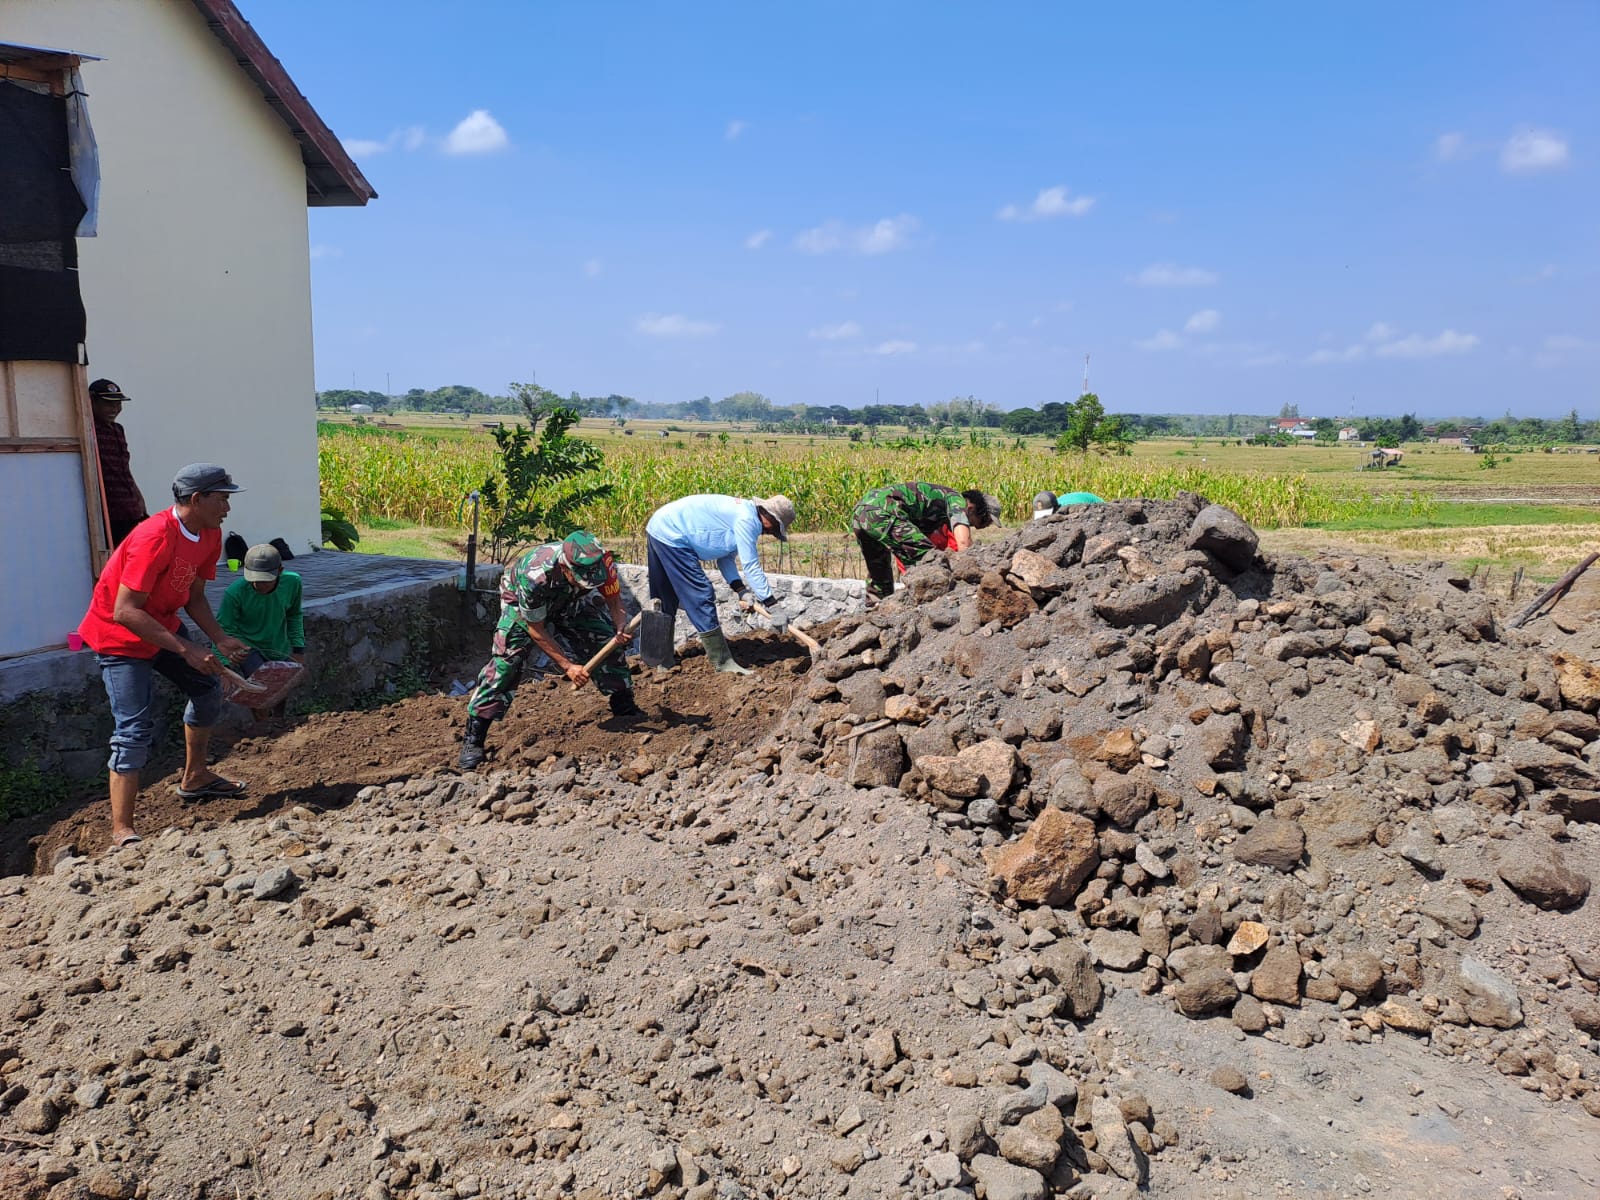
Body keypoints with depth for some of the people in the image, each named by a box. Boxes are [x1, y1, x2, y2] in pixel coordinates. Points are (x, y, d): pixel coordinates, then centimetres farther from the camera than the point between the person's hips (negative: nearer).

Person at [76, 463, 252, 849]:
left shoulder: (209, 535, -4)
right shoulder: (155, 538, -32)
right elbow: (124, 611, -32)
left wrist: (221, 639, -12)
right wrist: (186, 649, -34)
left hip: (164, 626, 9)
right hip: (120, 637, -9)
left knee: (207, 690, 17)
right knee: (136, 727, -14)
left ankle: (195, 777, 37)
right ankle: (122, 831, -9)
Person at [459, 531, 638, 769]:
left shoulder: (602, 564, -34)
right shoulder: (534, 577, -44)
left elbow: (614, 600, -16)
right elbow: (536, 630, -29)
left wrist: (622, 627, -38)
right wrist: (567, 666, -31)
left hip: (570, 602, 4)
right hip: (523, 605, -4)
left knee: (606, 642, -6)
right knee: (506, 660, -20)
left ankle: (625, 709, 16)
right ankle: (473, 738, -14)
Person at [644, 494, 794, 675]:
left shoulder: (742, 514, 13)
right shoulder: (746, 519, -17)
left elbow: (725, 558, 11)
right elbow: (751, 566, -20)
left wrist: (741, 590, 0)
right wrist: (773, 606, -18)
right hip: (672, 536, -11)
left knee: (663, 601, 18)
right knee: (700, 597, -8)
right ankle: (723, 662, -3)